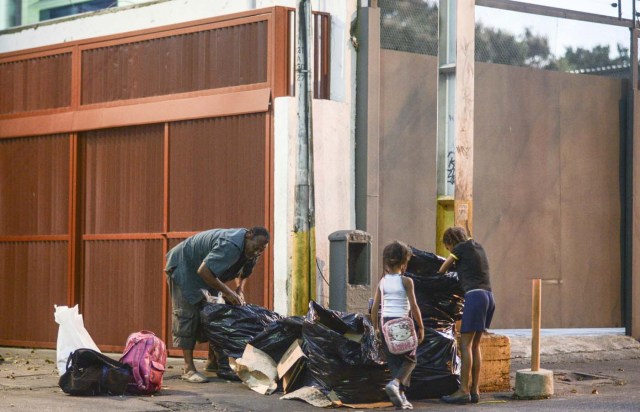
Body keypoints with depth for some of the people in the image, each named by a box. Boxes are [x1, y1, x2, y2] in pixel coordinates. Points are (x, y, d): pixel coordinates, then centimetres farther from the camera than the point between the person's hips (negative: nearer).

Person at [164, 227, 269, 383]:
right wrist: (227, 292, -33)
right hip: (183, 265, -9)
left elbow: (243, 273, 14)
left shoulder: (251, 252, -6)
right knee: (188, 314, -15)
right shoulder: (231, 246, -37)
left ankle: (212, 361, 15)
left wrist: (240, 290, -6)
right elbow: (203, 271, -39)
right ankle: (189, 369, -19)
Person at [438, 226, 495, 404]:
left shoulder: (461, 248, 1)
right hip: (489, 296, 8)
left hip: (474, 296, -8)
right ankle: (475, 390, 9)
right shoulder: (478, 247, 21)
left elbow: (442, 270, 11)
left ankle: (464, 391, -10)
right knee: (475, 345, 11)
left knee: (466, 344, -7)